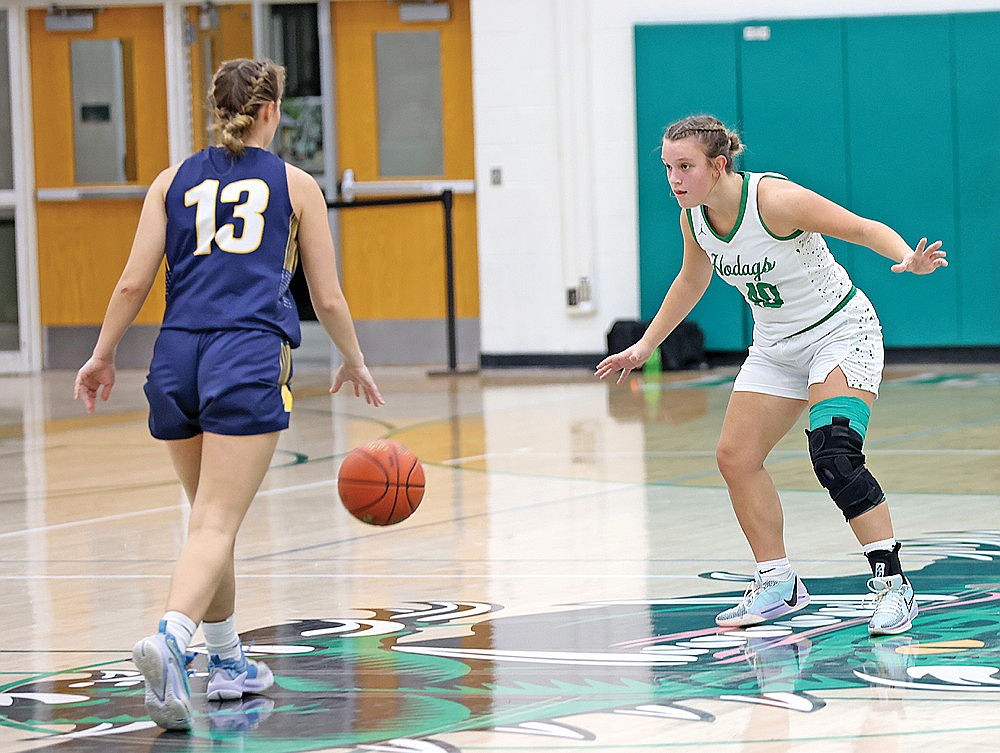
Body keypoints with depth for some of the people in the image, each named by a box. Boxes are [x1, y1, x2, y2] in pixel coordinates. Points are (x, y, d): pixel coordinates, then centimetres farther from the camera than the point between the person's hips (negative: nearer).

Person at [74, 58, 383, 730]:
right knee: (216, 524, -12)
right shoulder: (295, 185, 10)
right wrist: (355, 363, 28)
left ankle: (228, 661, 27)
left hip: (178, 355, 4)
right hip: (251, 357, -4)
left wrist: (104, 356, 18)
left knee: (213, 516, 19)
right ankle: (169, 638, -36)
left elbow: (134, 282, 7)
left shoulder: (174, 181, 14)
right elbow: (328, 299, 12)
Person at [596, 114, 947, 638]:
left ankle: (892, 584, -19)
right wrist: (644, 346, 20)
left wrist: (908, 259, -42)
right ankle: (777, 583, 15)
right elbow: (692, 280, 15)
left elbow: (866, 229, -22)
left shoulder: (775, 199, -27)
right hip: (776, 348, 8)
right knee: (735, 457, 1)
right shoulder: (693, 216, -5)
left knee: (833, 456, -25)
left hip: (841, 333, -8)